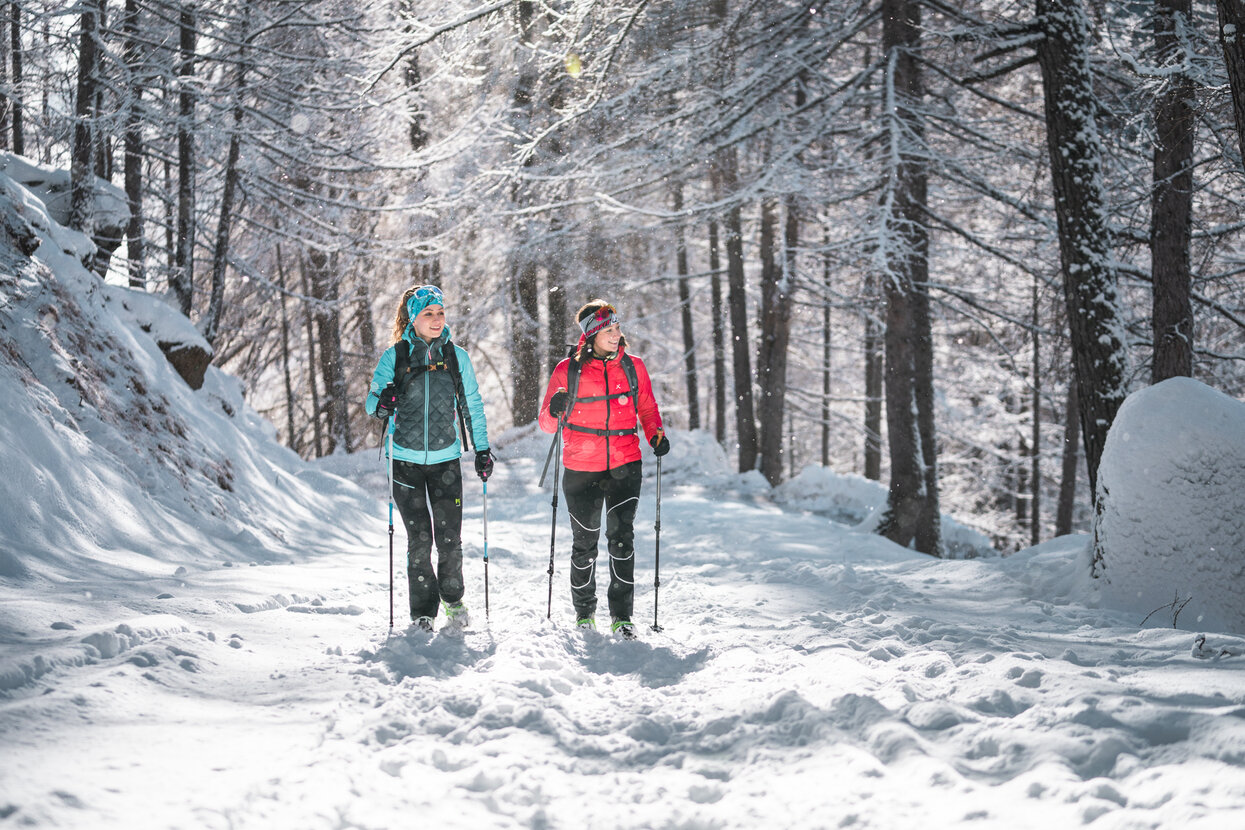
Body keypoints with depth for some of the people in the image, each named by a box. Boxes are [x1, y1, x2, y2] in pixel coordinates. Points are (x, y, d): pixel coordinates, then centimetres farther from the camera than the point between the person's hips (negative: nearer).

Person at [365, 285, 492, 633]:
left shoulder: (456, 356, 3)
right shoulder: (394, 356, -2)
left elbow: (472, 406, 11)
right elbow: (372, 401, -2)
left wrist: (482, 449, 8)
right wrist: (382, 402, -26)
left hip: (445, 458, 1)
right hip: (405, 459, -1)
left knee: (450, 537, -3)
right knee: (419, 539, -3)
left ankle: (453, 598, 22)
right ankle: (423, 613, 8)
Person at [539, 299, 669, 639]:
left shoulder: (632, 367, 4)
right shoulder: (568, 371, -2)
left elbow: (647, 408, 16)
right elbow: (547, 423, 2)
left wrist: (656, 434, -2)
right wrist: (555, 411, -20)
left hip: (625, 466, 1)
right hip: (581, 469, -1)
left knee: (622, 537, -9)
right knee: (585, 542, 7)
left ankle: (622, 615, -2)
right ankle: (584, 611, 24)